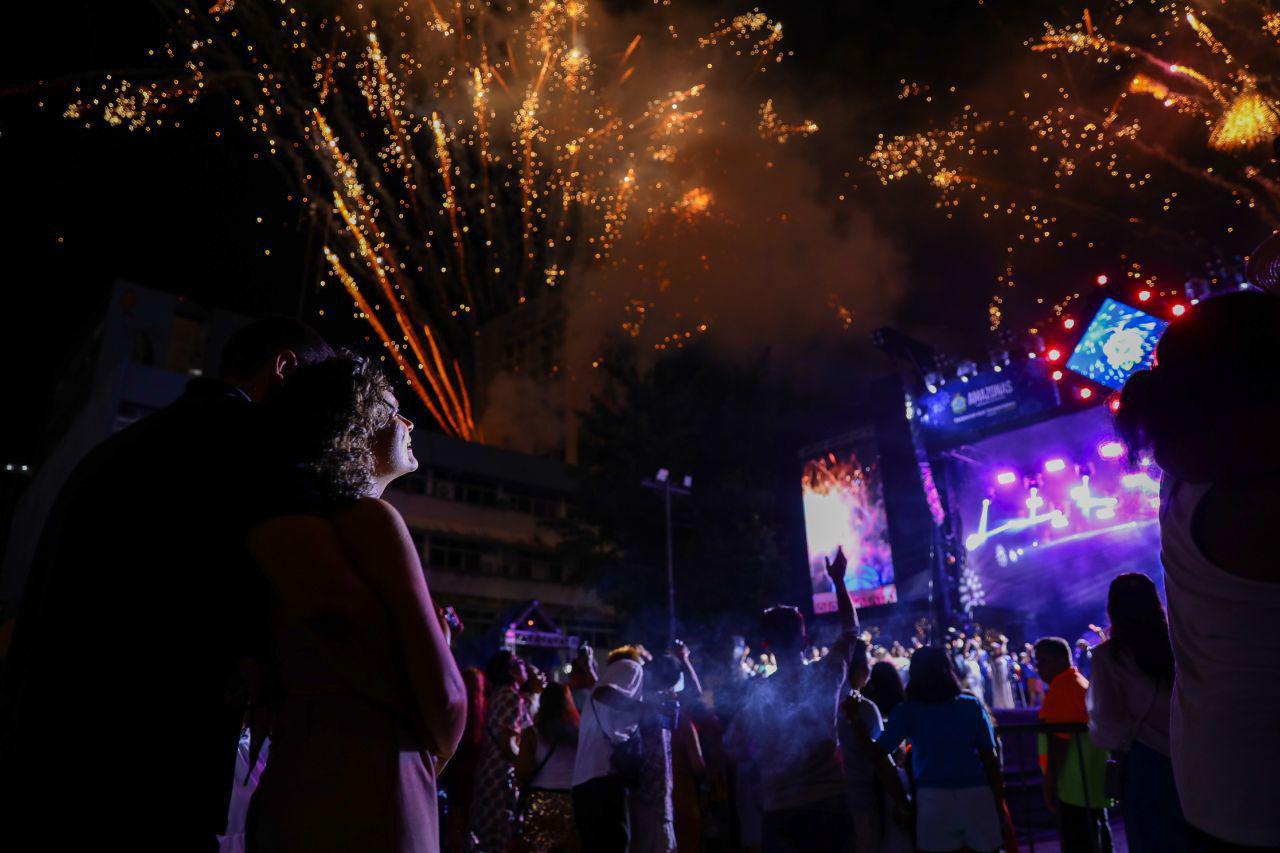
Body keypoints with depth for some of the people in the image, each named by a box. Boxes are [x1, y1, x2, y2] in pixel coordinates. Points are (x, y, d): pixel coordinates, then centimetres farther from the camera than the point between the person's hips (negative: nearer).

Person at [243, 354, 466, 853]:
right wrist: (431, 753, 5)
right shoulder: (371, 519, -12)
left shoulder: (282, 528, 10)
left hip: (287, 792, 7)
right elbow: (442, 692, -14)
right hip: (371, 798, -7)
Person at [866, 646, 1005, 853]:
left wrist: (902, 804, 0)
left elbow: (880, 755, -6)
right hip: (977, 797, 2)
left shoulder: (907, 712, 2)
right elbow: (990, 758, 4)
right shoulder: (973, 706, 6)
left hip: (933, 798, -1)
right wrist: (999, 803, 11)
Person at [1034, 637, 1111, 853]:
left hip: (1074, 786, -10)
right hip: (1091, 782, 10)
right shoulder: (1080, 682, 16)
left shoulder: (1061, 688, -16)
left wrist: (1050, 782, -17)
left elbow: (1059, 740, -21)